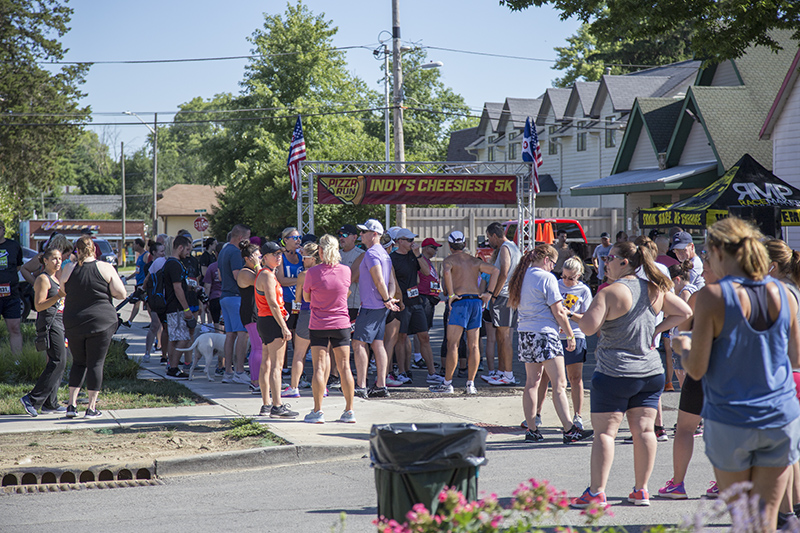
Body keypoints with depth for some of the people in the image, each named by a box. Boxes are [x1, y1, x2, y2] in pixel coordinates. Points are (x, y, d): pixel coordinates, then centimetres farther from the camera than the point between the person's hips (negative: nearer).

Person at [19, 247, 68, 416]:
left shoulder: (56, 278, 19)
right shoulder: (43, 279, -9)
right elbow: (39, 305, -16)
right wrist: (59, 295, -23)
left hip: (59, 323, 10)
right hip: (49, 324, -9)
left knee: (58, 362, 6)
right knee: (58, 361, -15)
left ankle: (50, 403, 8)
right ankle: (32, 399, -14)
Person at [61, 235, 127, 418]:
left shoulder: (68, 269, 0)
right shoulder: (105, 268, -5)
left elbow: (64, 291, 15)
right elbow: (121, 294, -6)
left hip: (73, 323, 2)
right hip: (101, 322, -2)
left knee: (78, 362, 16)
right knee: (96, 364, 4)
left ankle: (72, 404, 8)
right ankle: (91, 408, 4)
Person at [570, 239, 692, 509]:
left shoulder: (610, 292, -13)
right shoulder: (655, 290, 7)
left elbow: (589, 326, -20)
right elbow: (684, 312, 14)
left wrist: (577, 316, 1)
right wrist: (656, 330, 13)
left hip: (615, 373, -6)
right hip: (651, 371, 6)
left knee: (604, 431, -3)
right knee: (644, 430, 9)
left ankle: (596, 492, -5)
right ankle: (641, 490, 13)